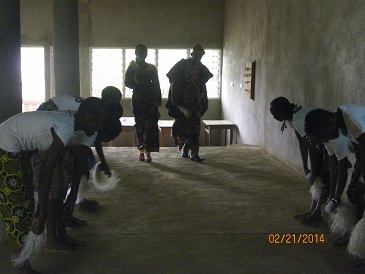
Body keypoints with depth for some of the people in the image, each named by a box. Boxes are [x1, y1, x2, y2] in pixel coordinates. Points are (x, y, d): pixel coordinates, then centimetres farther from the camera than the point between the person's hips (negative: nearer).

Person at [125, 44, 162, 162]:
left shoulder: (152, 68, 10)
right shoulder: (132, 67, 6)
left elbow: (157, 86, 7)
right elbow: (127, 82, 0)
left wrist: (158, 100, -1)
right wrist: (140, 86, -12)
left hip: (151, 99, 1)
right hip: (138, 99, -1)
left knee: (150, 125, -8)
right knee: (139, 125, 0)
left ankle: (148, 151, -7)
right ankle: (141, 150, 8)